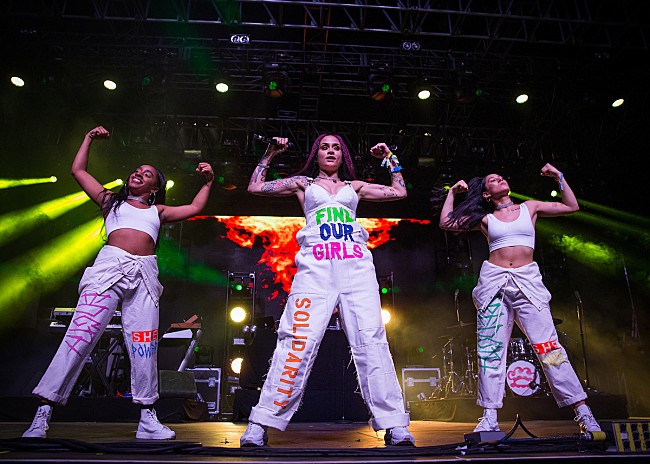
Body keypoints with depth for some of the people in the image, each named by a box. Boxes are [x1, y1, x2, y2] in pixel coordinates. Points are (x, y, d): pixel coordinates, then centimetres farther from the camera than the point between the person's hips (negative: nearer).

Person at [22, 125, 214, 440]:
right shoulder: (110, 200, 25)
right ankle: (42, 414, -7)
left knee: (145, 348, -3)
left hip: (143, 276, 2)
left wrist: (208, 181, 24)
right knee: (79, 336, -12)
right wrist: (89, 139, 32)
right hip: (109, 267, -1)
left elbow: (194, 208, 27)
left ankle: (147, 419, 4)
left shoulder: (158, 211, 27)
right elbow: (78, 170, 29)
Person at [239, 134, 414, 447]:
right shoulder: (303, 183, 25)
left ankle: (395, 426, -5)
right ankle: (260, 425, -6)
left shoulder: (354, 186, 28)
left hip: (356, 265, 2)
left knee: (370, 341, -8)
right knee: (298, 341, -12)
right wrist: (270, 155, 26)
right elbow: (255, 187, 24)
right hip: (315, 266, -1)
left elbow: (399, 191, 31)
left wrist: (390, 159, 33)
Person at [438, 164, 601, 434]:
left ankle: (582, 412, -1)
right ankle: (490, 418, 3)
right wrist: (453, 193, 13)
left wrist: (559, 177, 13)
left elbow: (572, 207, 17)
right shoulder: (485, 219, 13)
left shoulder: (530, 207, 15)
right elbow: (446, 223, 11)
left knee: (548, 346, -8)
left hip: (528, 281, 0)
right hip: (494, 281, 0)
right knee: (491, 349, -2)